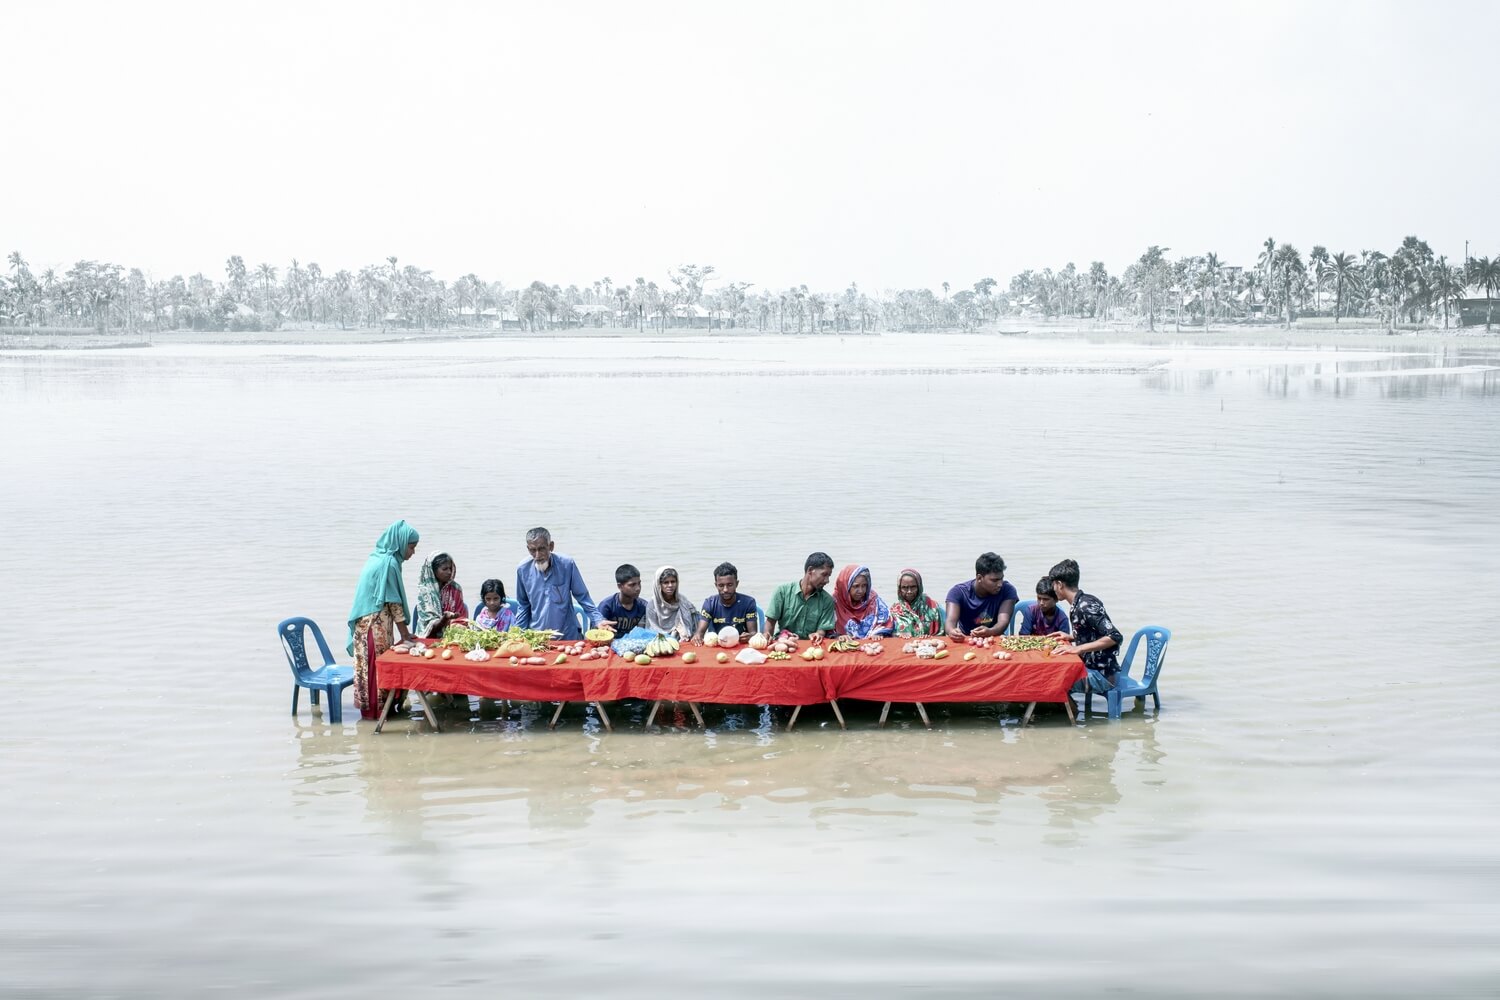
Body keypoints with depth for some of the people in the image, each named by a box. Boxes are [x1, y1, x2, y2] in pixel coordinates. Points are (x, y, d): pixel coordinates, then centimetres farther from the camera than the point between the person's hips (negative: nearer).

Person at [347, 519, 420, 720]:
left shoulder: (378, 558, 12)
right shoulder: (389, 563, -16)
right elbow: (394, 603, -15)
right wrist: (406, 635, -9)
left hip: (364, 622, 9)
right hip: (376, 625, -9)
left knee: (370, 664, 12)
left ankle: (369, 706, 16)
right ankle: (377, 709, 3)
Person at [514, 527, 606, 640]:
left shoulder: (567, 564, -6)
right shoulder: (523, 570, 0)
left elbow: (582, 597, 3)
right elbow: (523, 605, 12)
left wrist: (598, 620, -7)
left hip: (568, 636, -2)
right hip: (536, 638, 2)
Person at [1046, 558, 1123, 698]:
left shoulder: (1086, 606, -17)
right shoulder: (1078, 604, 10)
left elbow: (1115, 637, -25)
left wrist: (1077, 649, -25)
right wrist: (1070, 638, 13)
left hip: (1101, 675, -10)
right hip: (1092, 669, 10)